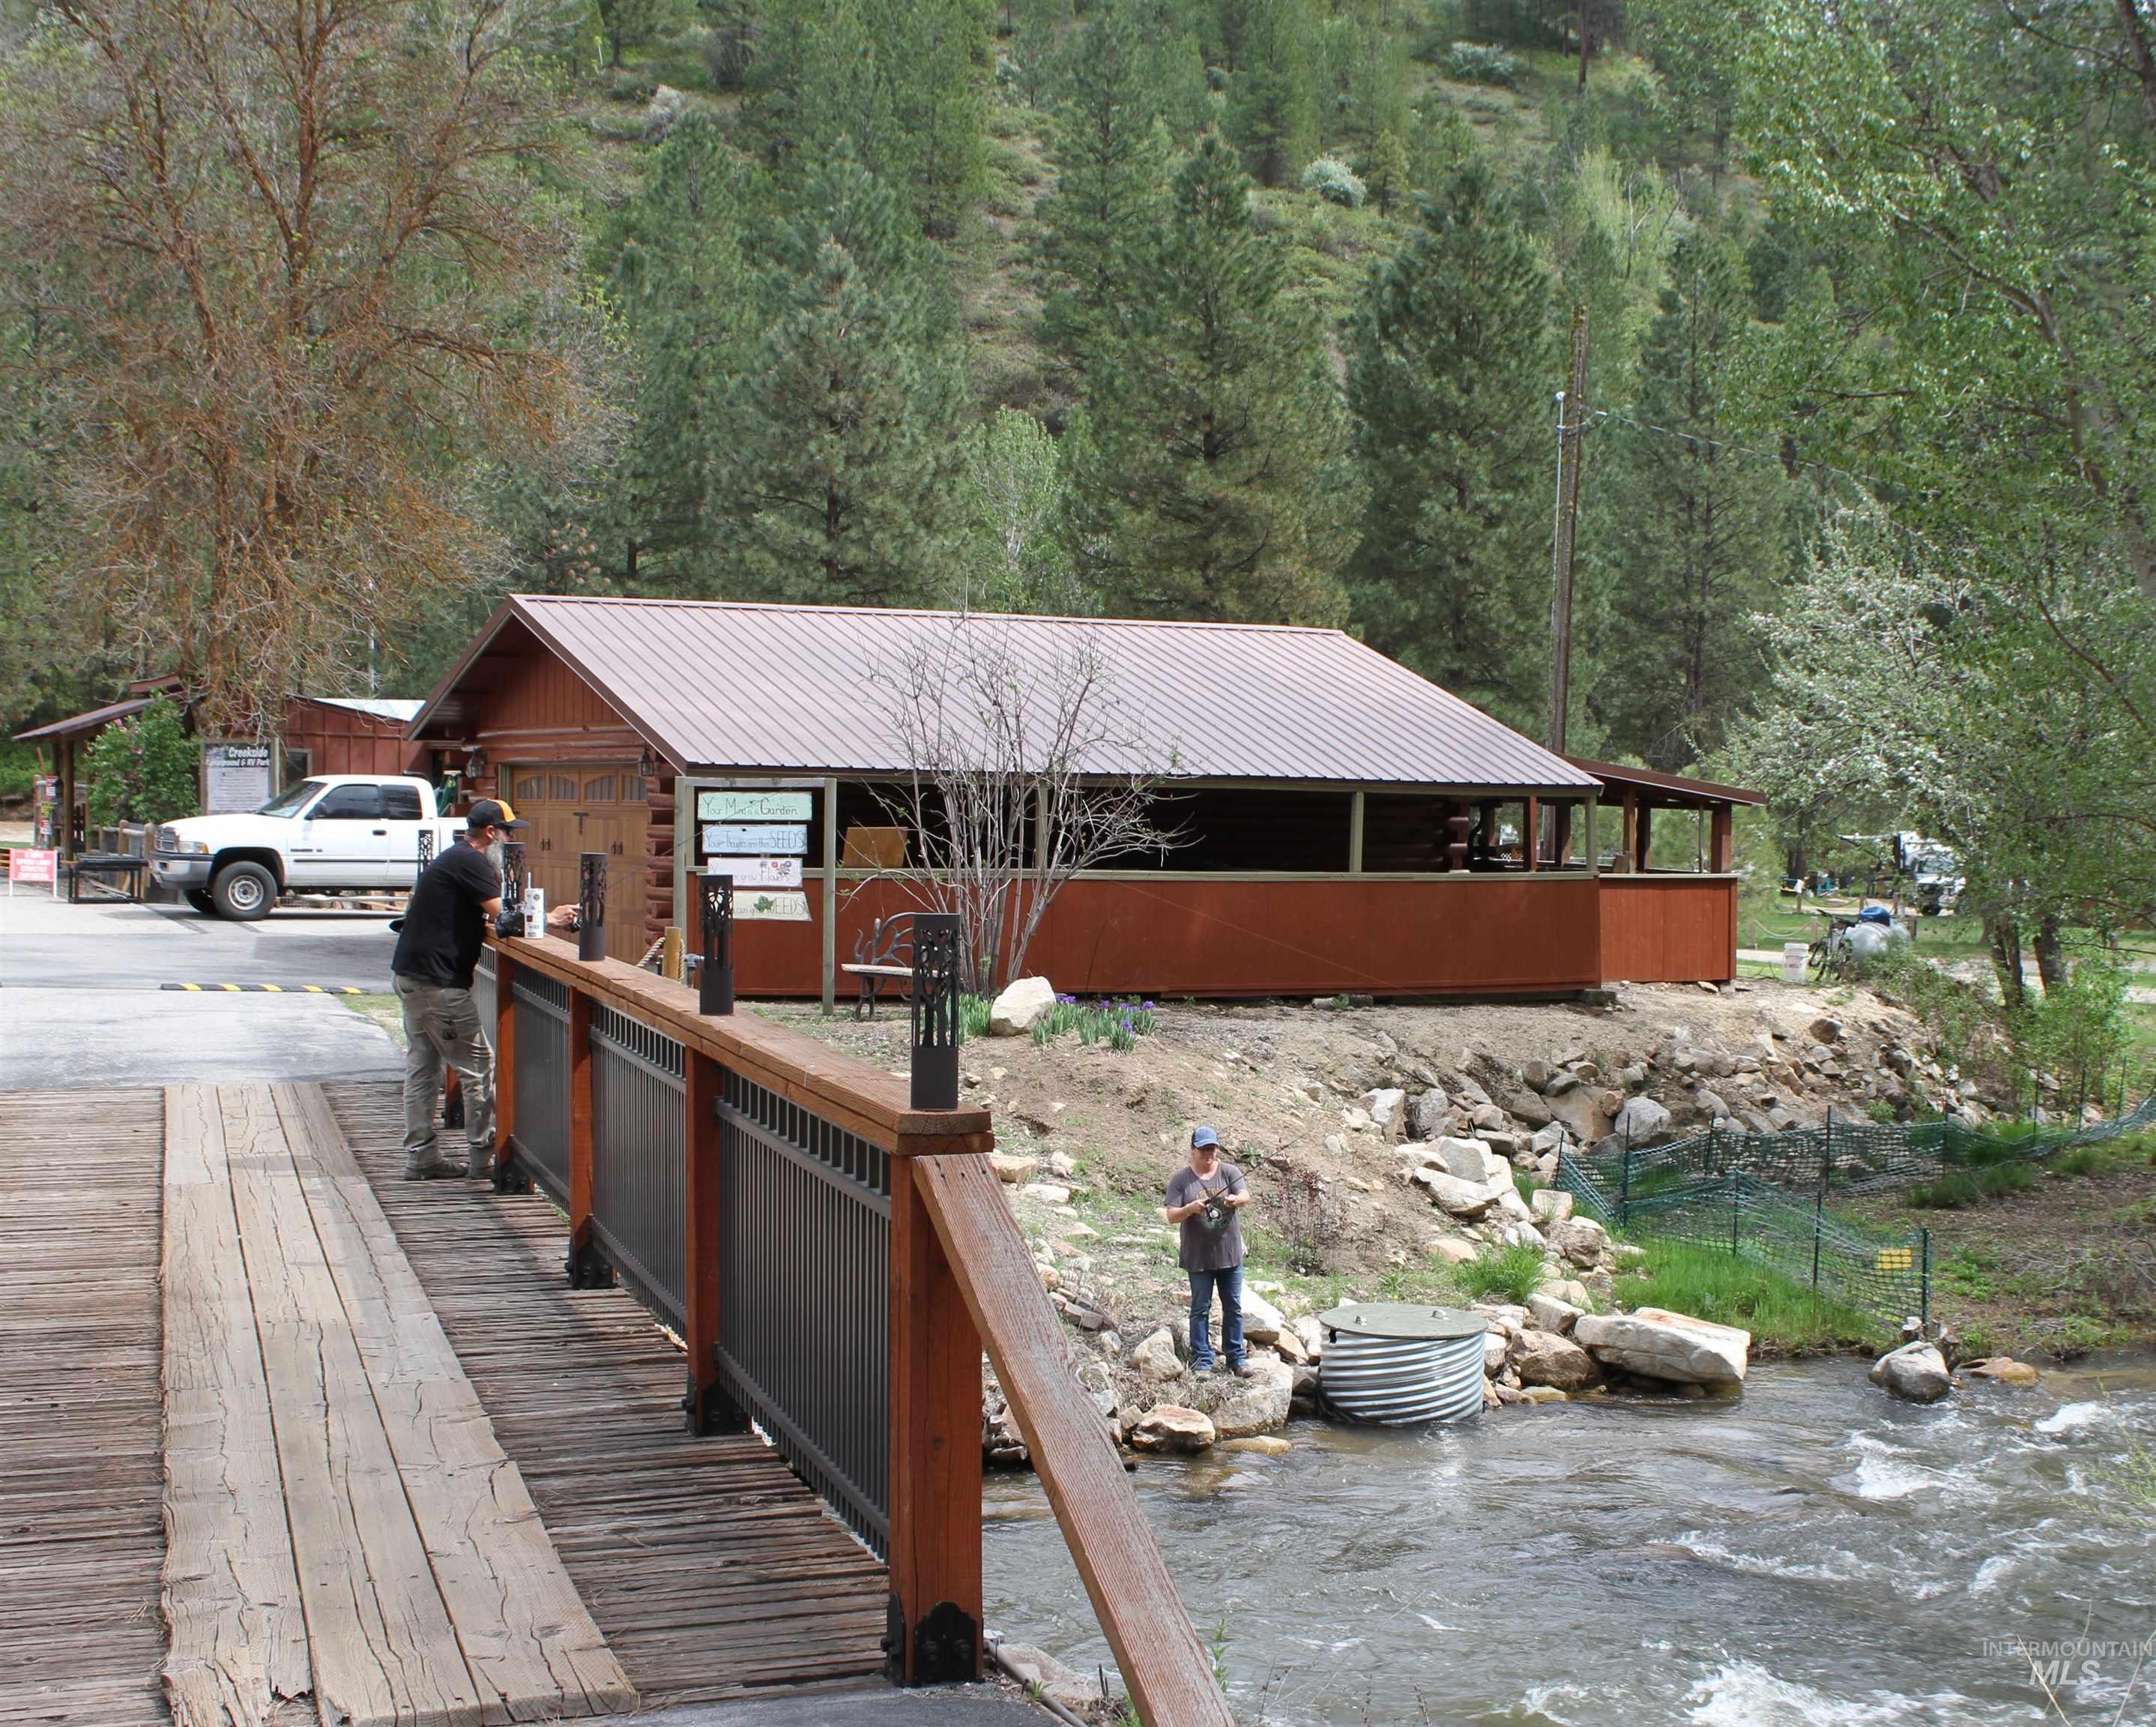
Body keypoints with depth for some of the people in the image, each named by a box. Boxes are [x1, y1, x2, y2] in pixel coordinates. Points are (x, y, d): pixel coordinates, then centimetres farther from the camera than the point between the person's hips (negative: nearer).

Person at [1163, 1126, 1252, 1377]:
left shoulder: (1230, 1172, 1)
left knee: (1233, 1307, 8)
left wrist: (1235, 1200, -38)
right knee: (1200, 1308, 5)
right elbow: (1172, 1216, -6)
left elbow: (1246, 1196, -15)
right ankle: (1202, 1360, 12)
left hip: (1230, 1254, 1)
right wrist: (1190, 1209, -27)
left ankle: (1236, 1358, 18)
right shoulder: (1180, 1179, -2)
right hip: (1199, 1257, -1)